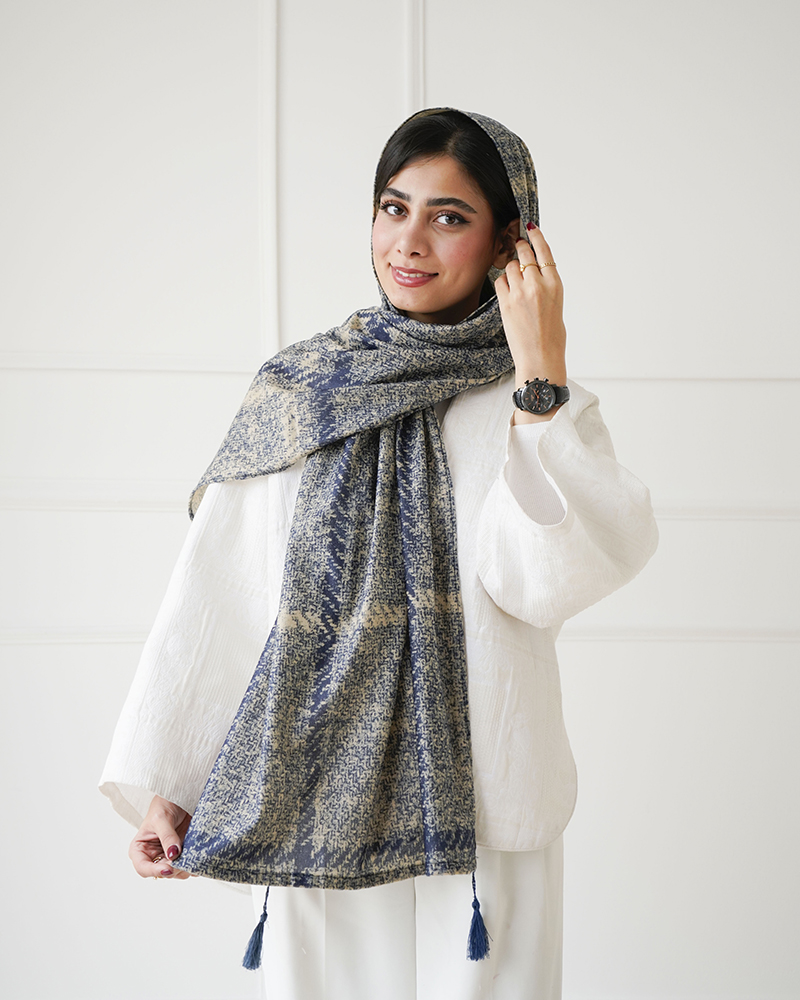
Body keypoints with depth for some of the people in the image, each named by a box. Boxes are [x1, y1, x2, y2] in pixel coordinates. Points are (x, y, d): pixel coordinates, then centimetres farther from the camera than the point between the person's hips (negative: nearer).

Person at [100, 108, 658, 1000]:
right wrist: (154, 782, -2)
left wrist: (539, 366, -18)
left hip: (476, 807, -1)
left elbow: (546, 581, -18)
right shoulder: (296, 391, 2)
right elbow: (210, 599, 1)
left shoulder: (533, 399, -1)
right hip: (316, 805, 1)